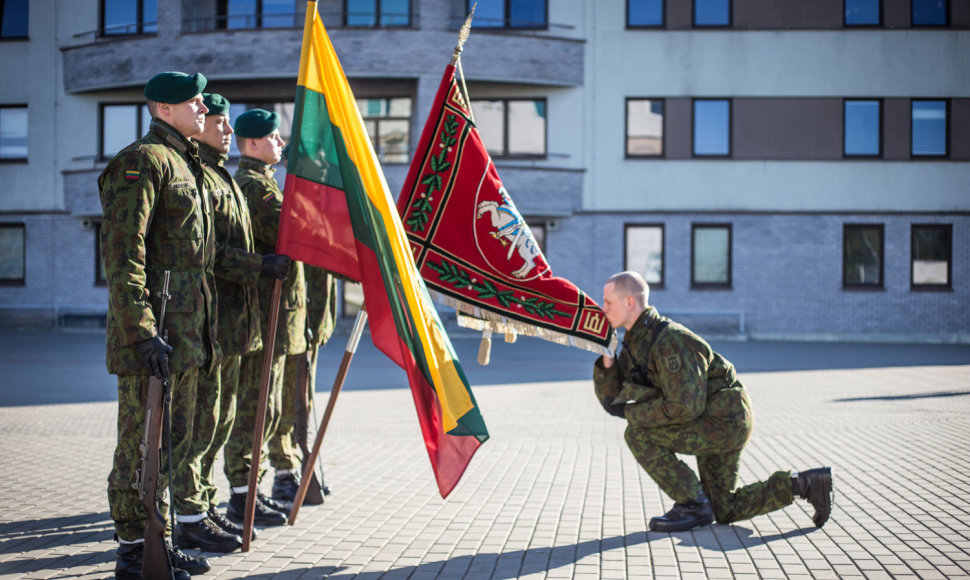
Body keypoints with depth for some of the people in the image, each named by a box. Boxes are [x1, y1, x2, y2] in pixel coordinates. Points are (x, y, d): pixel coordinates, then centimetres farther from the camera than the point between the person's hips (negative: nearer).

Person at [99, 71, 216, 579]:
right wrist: (142, 332, -24)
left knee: (173, 442, 16)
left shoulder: (185, 165, 19)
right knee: (142, 445, 0)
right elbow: (122, 252, -19)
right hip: (154, 333, -10)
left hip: (184, 336, 10)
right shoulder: (142, 161, -11)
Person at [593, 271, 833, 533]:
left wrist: (633, 413, -20)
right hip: (715, 423, 10)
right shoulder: (635, 344, 4)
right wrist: (607, 358, -12)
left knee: (638, 435, -19)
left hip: (725, 421, -10)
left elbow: (685, 407, -29)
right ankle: (806, 484, 19)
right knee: (725, 511, 16)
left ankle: (693, 505, -7)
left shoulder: (670, 341, -25)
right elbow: (611, 400, 3)